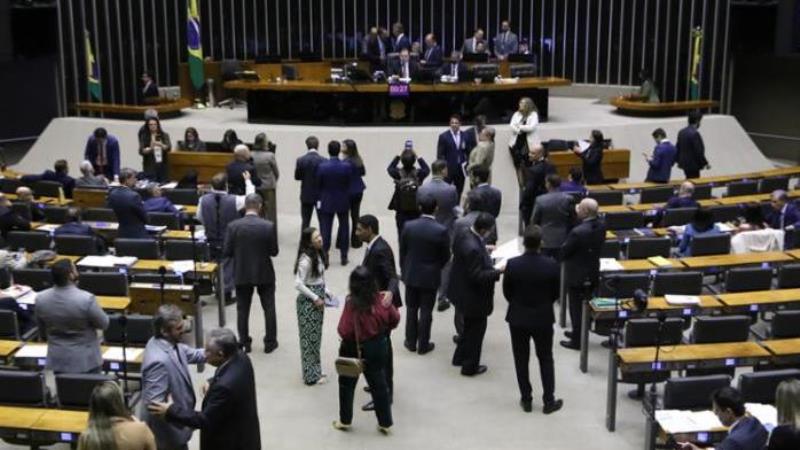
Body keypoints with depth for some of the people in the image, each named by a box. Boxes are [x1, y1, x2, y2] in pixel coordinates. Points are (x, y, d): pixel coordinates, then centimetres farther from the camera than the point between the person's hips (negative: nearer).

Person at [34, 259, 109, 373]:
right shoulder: (86, 299, -25)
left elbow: (42, 330, 6)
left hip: (57, 360, 4)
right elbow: (103, 324, -9)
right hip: (85, 360, -4)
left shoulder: (41, 299, -9)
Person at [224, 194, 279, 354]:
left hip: (242, 274, 1)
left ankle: (244, 343, 20)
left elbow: (226, 252, -8)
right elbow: (274, 251, -9)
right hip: (264, 273, -1)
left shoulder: (233, 226, -12)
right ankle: (270, 342, 21)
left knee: (242, 309, 14)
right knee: (269, 308, 14)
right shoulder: (268, 226, -15)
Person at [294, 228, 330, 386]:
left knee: (316, 337, 17)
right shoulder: (306, 260, -21)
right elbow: (298, 284, -22)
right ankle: (311, 376, 13)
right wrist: (315, 298, -18)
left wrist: (325, 291, 3)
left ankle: (315, 371, 29)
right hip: (308, 301, -9)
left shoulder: (318, 255, 4)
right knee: (309, 337, 3)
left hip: (317, 298, 9)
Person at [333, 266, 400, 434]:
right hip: (378, 347, 4)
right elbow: (395, 319, 2)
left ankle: (345, 421, 29)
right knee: (379, 384, 15)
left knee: (347, 384, 18)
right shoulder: (382, 299, -12)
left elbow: (344, 332, -25)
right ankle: (385, 423, 21)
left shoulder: (352, 304, -26)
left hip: (354, 349, -3)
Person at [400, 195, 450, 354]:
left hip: (411, 275, 2)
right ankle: (423, 345, 19)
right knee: (426, 311, 9)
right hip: (430, 277, -2)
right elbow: (445, 256, -7)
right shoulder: (441, 230, -18)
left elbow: (402, 251, -2)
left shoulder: (408, 226, -12)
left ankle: (411, 342, 26)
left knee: (412, 309, 16)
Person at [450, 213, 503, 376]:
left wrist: (484, 250, 9)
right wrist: (498, 271, -24)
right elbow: (477, 276, -30)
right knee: (476, 330, 11)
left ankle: (460, 357, 44)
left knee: (470, 326, 28)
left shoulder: (463, 236, -6)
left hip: (463, 291, 10)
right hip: (474, 297, -10)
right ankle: (470, 366, 27)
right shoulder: (473, 248, -34)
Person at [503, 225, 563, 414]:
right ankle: (549, 401, 18)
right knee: (546, 359, 14)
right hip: (543, 318, 0)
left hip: (518, 318, 0)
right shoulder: (552, 265, -17)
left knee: (521, 360, 13)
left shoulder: (512, 264, -17)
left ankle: (526, 400, 20)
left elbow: (507, 292, -5)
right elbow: (556, 293, -3)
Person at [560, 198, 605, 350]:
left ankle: (577, 341, 17)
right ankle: (579, 333, 38)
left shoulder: (578, 232, -30)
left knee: (576, 308, 6)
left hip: (577, 275, -7)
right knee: (585, 306, 22)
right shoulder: (601, 226, -7)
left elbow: (564, 252, -20)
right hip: (593, 273, 7)